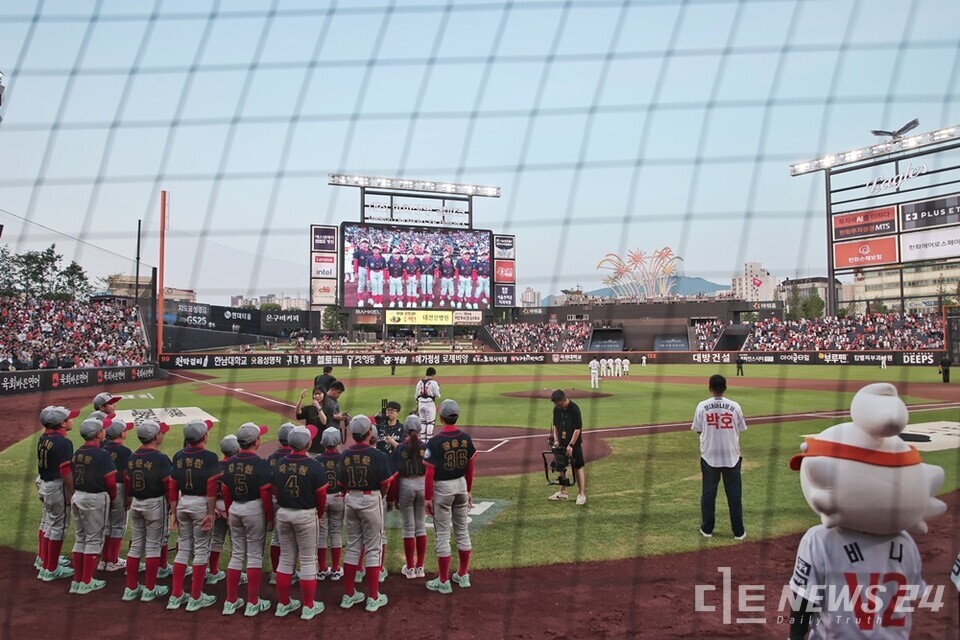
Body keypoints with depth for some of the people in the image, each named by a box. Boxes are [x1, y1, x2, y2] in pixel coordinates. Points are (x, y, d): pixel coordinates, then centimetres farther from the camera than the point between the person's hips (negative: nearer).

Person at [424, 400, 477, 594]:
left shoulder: (435, 442, -18)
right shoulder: (466, 439, -2)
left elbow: (430, 473, -16)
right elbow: (470, 467, 6)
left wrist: (427, 497, -8)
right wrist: (468, 491, 17)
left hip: (442, 488, -5)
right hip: (461, 485, 5)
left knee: (443, 534, 3)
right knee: (462, 530, 15)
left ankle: (443, 581, 10)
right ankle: (463, 575, 25)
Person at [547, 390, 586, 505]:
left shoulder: (574, 409, -20)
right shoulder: (557, 409, 0)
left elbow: (578, 429, -19)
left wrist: (571, 445, -20)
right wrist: (556, 439, -1)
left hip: (574, 443, -7)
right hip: (561, 443, 7)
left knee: (578, 467, -3)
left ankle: (582, 494, 3)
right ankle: (563, 492, 26)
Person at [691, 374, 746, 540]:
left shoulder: (702, 406, -8)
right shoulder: (734, 406, -6)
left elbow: (698, 430, 1)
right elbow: (740, 429, 3)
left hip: (709, 457, 0)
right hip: (731, 456, 0)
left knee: (708, 493, 11)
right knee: (734, 494, 10)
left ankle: (707, 529, 18)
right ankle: (738, 531, 16)